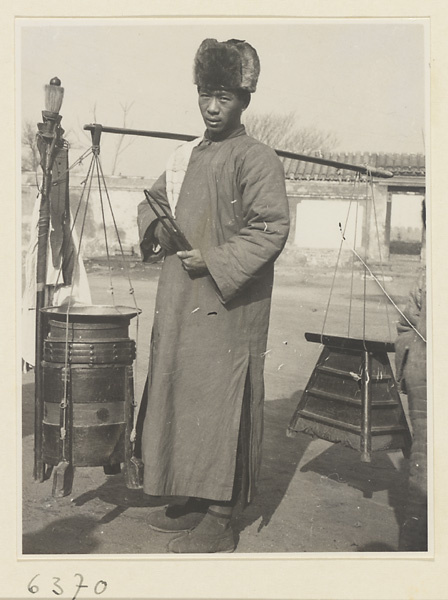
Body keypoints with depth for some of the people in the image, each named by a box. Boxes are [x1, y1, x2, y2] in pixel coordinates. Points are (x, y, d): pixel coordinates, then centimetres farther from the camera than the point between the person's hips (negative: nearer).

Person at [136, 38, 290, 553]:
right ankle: (191, 500, 27)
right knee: (180, 399, 12)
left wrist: (215, 261, -18)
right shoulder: (185, 156, 17)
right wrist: (155, 225, 5)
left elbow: (271, 229, -15)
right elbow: (153, 200, 27)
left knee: (219, 405, -4)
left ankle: (219, 520, 7)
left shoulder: (256, 158, -6)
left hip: (226, 308, -8)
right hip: (179, 305, 8)